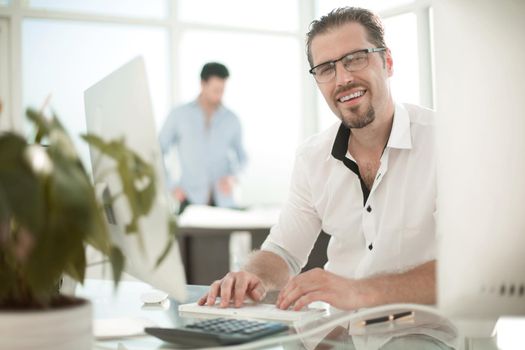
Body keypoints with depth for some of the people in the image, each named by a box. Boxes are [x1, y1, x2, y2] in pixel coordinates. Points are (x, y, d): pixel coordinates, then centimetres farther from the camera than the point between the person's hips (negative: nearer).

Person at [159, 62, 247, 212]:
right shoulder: (179, 115, 3)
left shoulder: (231, 119, 7)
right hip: (191, 199, -2)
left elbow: (241, 156, 19)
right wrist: (171, 186, -2)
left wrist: (232, 176, -1)